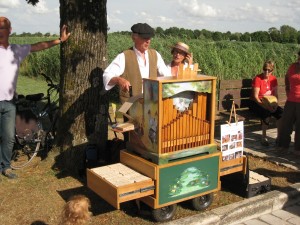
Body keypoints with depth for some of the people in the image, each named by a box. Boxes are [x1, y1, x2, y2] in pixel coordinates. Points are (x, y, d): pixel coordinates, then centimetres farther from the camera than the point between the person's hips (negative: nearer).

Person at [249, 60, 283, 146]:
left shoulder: (273, 79, 3)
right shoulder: (257, 79, -14)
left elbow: (275, 94, 6)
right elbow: (255, 97, -18)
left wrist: (275, 105, -13)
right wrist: (266, 106, -29)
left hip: (269, 103, 5)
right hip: (257, 103, -5)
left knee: (281, 112, -21)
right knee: (267, 113, -34)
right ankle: (264, 138, -18)